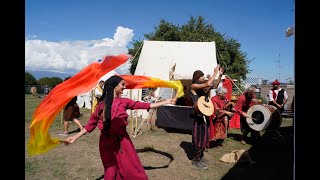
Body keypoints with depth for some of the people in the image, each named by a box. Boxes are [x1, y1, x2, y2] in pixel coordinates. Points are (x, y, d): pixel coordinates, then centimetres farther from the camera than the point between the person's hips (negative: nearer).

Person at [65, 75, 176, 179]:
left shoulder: (124, 102, -1)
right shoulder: (102, 104, -6)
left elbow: (145, 105, -1)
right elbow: (91, 123, 0)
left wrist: (166, 102, 0)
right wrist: (75, 137, -2)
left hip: (122, 141, 2)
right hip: (107, 142, -1)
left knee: (133, 170, 2)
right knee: (111, 171, 13)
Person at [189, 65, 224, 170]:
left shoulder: (202, 87, 12)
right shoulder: (193, 86, -12)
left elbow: (215, 86, 19)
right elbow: (208, 84, -25)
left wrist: (220, 75, 8)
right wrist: (215, 72, -15)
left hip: (205, 114, 8)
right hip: (199, 115, -8)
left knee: (205, 137, 15)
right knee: (201, 138, -3)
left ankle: (200, 157, 29)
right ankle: (196, 160, 10)